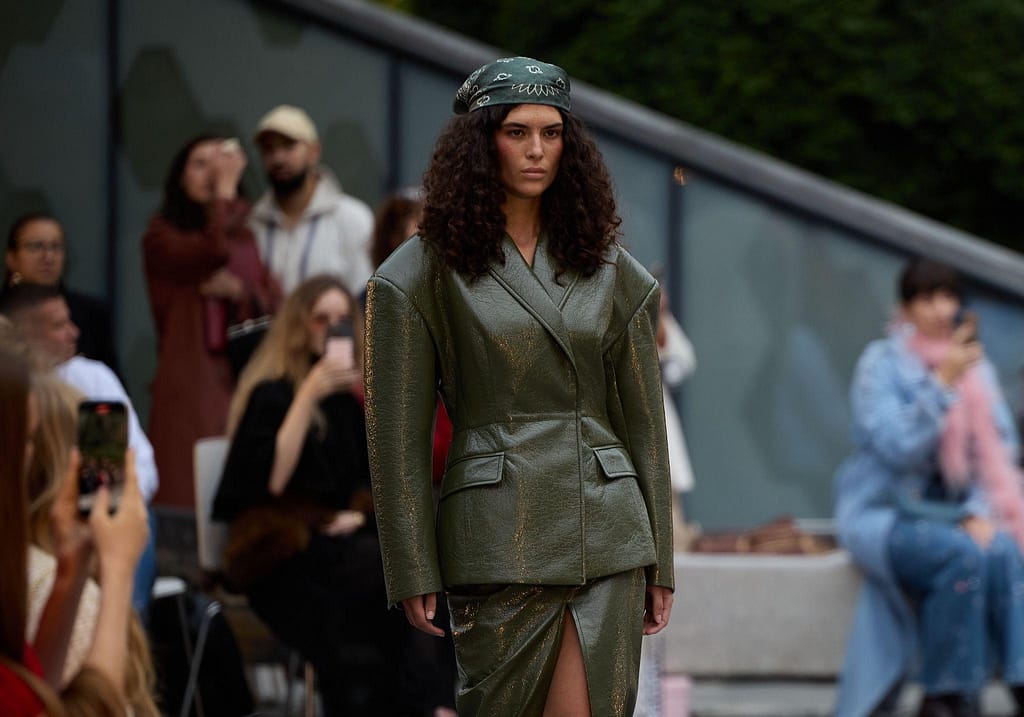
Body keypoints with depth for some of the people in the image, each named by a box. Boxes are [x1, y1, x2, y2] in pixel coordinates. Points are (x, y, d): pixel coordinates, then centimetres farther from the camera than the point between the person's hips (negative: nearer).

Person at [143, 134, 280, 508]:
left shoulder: (244, 238, 19)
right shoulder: (162, 235, 0)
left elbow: (273, 304, 14)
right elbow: (212, 252, -19)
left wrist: (238, 290, -5)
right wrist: (226, 189, -10)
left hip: (243, 377, 5)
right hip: (191, 378, -5)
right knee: (190, 494, -12)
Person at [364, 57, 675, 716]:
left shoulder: (609, 269, 10)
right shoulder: (425, 272, 0)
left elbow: (643, 421, 13)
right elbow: (398, 435, -2)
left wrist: (660, 563, 10)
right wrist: (413, 573, -6)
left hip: (607, 532, 2)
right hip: (497, 533, -2)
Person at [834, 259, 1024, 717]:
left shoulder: (975, 364, 8)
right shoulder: (882, 363, -7)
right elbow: (898, 447, -20)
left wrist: (979, 512, -8)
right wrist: (942, 383, -24)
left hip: (946, 512, 4)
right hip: (881, 512, -4)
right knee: (963, 556, -33)